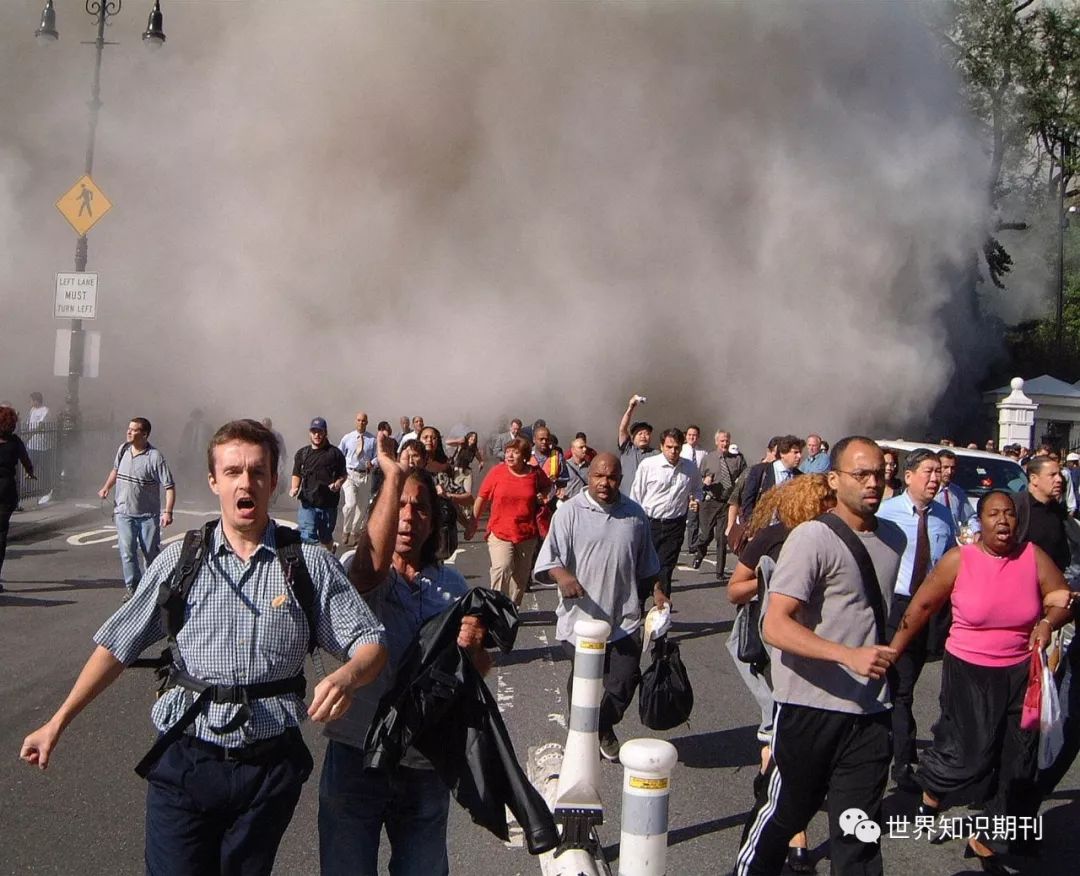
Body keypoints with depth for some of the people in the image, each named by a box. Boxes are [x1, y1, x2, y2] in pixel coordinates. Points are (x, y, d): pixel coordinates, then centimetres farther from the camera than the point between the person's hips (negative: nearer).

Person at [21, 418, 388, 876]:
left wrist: (346, 676, -26)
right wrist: (57, 723, 4)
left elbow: (371, 644, -4)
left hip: (270, 767, 0)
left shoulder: (310, 564, -3)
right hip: (185, 763, 0)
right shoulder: (182, 560, 0)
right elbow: (118, 646, 5)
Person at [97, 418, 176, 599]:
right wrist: (106, 488, 21)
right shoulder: (123, 449, 2)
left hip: (148, 516, -4)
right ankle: (133, 588, 4)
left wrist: (168, 512, -27)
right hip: (124, 512, 4)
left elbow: (169, 486, -19)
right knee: (127, 552, -6)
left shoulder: (155, 457, -16)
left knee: (152, 553, 7)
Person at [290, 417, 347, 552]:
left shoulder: (335, 453, 2)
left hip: (329, 504, 0)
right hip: (308, 503, 0)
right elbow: (297, 475, 14)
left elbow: (343, 475, 6)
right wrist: (294, 488, -5)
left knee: (326, 537, 16)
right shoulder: (302, 453, 8)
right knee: (308, 537, -13)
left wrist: (337, 484, -15)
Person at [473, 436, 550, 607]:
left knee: (520, 576, 11)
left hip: (527, 535, 3)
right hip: (499, 533, -3)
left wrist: (543, 496, 2)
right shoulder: (497, 472, -4)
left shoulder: (535, 474, 1)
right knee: (502, 568, -24)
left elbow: (548, 486, 23)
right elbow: (482, 498, 3)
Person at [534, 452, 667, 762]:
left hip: (624, 618, 2)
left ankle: (604, 728, 28)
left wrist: (656, 590, 11)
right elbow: (549, 557, -11)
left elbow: (646, 563, 18)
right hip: (581, 616, -2)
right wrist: (562, 575, -30)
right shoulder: (570, 512, -6)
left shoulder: (634, 514, 6)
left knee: (625, 680, -1)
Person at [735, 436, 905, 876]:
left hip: (871, 711, 5)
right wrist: (849, 656, -30)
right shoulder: (813, 538, -13)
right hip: (810, 708, -5)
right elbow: (776, 626, -21)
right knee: (782, 814, 10)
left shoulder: (894, 538, 9)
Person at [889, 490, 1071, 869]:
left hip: (1020, 673, 3)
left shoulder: (1034, 557, -4)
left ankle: (983, 840, 26)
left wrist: (1048, 622, -24)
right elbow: (923, 604, -4)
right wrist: (893, 650, -4)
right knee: (969, 753, -3)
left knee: (1016, 764, 8)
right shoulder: (959, 560, -10)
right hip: (968, 671, -3)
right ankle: (930, 798, 32)